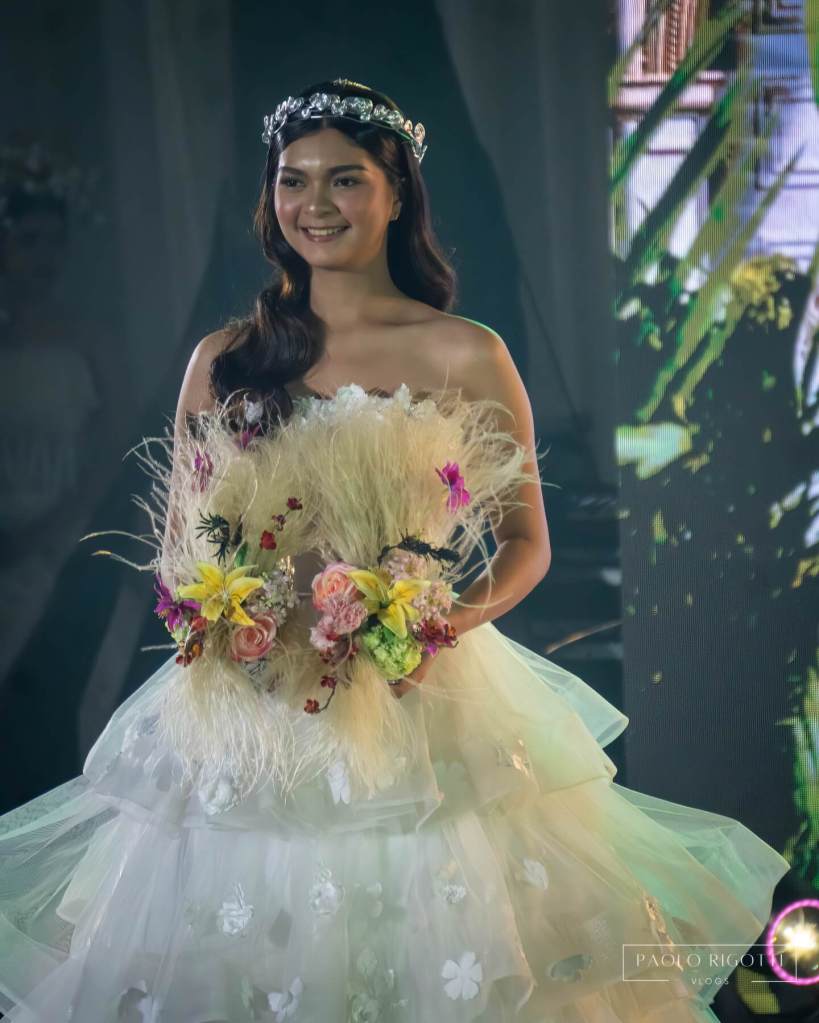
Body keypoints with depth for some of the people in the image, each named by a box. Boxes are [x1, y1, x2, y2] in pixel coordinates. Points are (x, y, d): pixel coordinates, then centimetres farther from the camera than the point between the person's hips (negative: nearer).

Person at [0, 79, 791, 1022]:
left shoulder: (467, 357, 0)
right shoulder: (222, 360, 8)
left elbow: (526, 542, 4)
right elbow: (175, 542, 14)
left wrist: (457, 615, -15)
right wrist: (212, 607, -8)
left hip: (427, 716, -2)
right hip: (246, 715, 2)